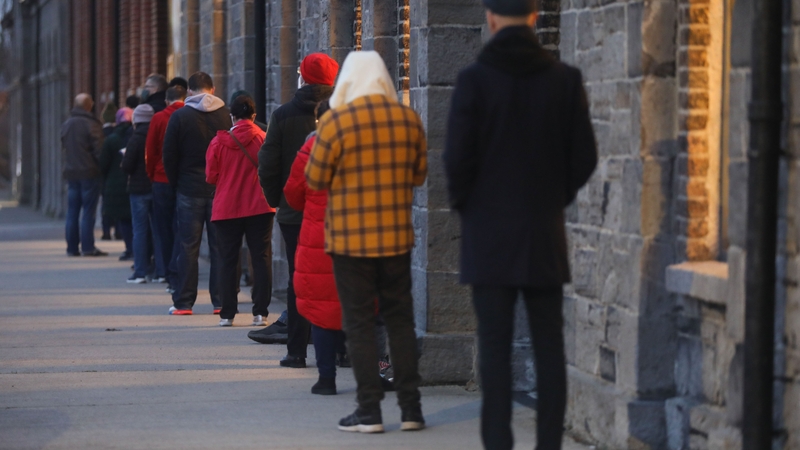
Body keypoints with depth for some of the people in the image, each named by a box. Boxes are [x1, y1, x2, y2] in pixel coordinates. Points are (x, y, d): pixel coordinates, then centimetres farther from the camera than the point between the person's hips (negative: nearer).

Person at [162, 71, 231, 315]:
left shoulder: (179, 117, -5)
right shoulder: (226, 115, -2)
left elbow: (169, 156, -2)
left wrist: (175, 184, 11)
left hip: (189, 190, -1)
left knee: (188, 248, 3)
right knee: (220, 247, 5)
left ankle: (183, 302, 4)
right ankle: (221, 301, 5)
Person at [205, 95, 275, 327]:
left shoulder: (218, 142, -5)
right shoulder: (263, 139, -6)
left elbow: (211, 177, -1)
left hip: (227, 209, 0)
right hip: (259, 208, 0)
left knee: (228, 261, 7)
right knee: (261, 259, 4)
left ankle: (227, 314, 5)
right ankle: (260, 312, -1)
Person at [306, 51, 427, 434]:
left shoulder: (336, 121, -12)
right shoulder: (408, 119, 0)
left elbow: (315, 179, -6)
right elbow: (418, 175, 10)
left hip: (351, 240, -3)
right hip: (397, 237, 3)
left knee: (359, 323, 3)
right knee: (400, 319, 11)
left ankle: (370, 410, 2)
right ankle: (410, 408, 11)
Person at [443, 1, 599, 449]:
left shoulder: (475, 79, -8)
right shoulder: (565, 79, 0)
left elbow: (458, 157, -10)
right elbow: (584, 157, 2)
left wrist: (464, 205, 8)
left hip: (490, 232, -2)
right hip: (545, 232, 2)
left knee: (495, 347, -1)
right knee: (549, 348, 6)